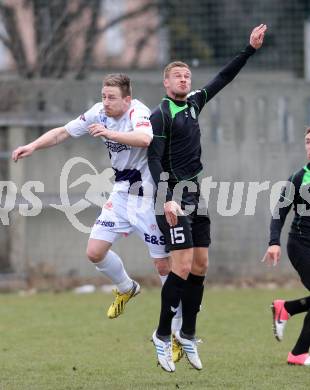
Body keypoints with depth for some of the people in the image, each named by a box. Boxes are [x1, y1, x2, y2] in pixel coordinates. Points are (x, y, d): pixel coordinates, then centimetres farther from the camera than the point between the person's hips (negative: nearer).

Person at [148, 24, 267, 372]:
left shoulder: (194, 103, 10)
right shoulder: (161, 114, -10)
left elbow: (223, 78, 20)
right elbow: (154, 159, -16)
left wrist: (250, 49, 14)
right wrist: (167, 199, -26)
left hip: (196, 194, 8)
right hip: (174, 195, -8)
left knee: (199, 267, 7)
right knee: (183, 267, -14)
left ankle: (187, 335, 16)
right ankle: (162, 336, -5)